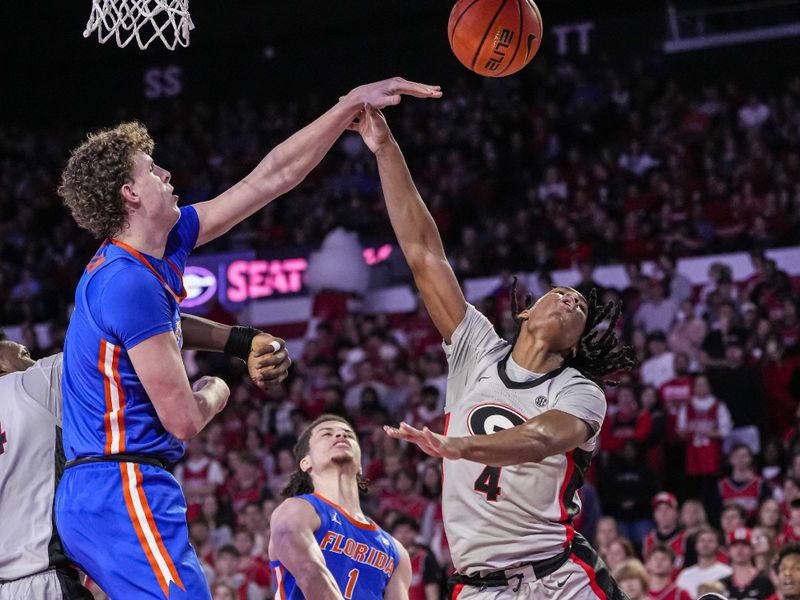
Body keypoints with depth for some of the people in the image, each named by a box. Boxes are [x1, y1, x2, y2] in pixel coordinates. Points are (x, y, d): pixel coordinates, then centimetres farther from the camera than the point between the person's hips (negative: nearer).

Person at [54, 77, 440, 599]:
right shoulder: (131, 283, -17)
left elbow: (273, 177, 17)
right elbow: (184, 419, -16)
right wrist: (214, 392, 7)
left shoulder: (164, 247, 12)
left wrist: (353, 104, 16)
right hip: (123, 493, -10)